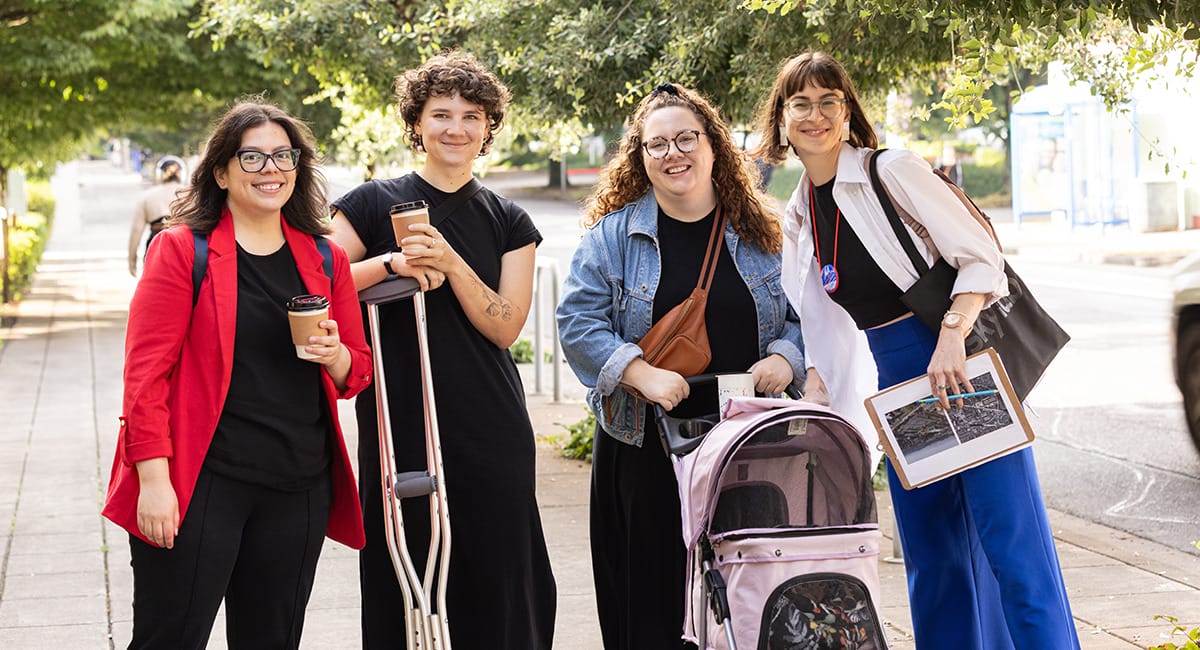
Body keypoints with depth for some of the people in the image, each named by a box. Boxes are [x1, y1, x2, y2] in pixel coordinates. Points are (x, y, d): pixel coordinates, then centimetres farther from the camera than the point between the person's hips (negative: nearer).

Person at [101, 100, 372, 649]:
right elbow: (146, 371, -7)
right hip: (199, 483, -5)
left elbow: (357, 373, 17)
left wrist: (335, 356, -7)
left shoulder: (326, 261, 11)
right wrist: (154, 479, -15)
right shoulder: (182, 251, -3)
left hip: (299, 490, 5)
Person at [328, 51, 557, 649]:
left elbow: (505, 326, -1)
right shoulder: (373, 205, 3)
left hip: (490, 430, 2)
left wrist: (450, 263, -15)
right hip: (399, 423, -2)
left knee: (495, 583, 1)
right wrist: (393, 263, -17)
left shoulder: (508, 223, 9)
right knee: (402, 579, 1)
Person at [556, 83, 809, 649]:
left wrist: (784, 358, -9)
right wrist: (640, 373, -18)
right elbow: (578, 323, -4)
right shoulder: (612, 235, 2)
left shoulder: (758, 235, 8)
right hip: (645, 449, -1)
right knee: (652, 596, 1)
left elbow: (803, 315, 13)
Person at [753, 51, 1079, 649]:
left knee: (1011, 543, -9)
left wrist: (951, 336, -25)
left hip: (960, 361, -6)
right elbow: (821, 330, 17)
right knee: (930, 553, 9)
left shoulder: (892, 171, -6)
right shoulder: (796, 219, 13)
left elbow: (980, 257, -11)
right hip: (896, 381, 7)